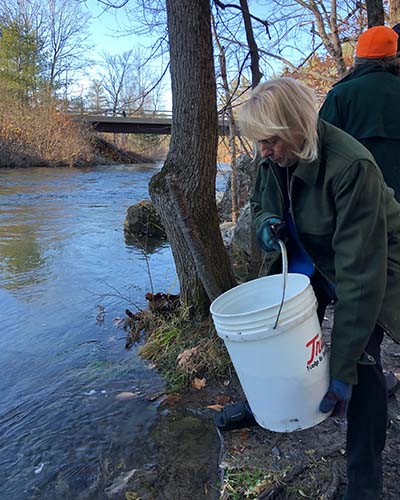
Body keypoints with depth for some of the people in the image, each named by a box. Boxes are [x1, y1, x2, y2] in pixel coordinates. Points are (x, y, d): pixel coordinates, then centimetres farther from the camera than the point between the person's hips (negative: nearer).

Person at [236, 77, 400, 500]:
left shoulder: (351, 167, -36)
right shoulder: (275, 157, -15)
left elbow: (360, 272, -38)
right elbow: (259, 201, 6)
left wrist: (342, 369, -36)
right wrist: (265, 221, -22)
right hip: (312, 257, 6)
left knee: (362, 357, -15)